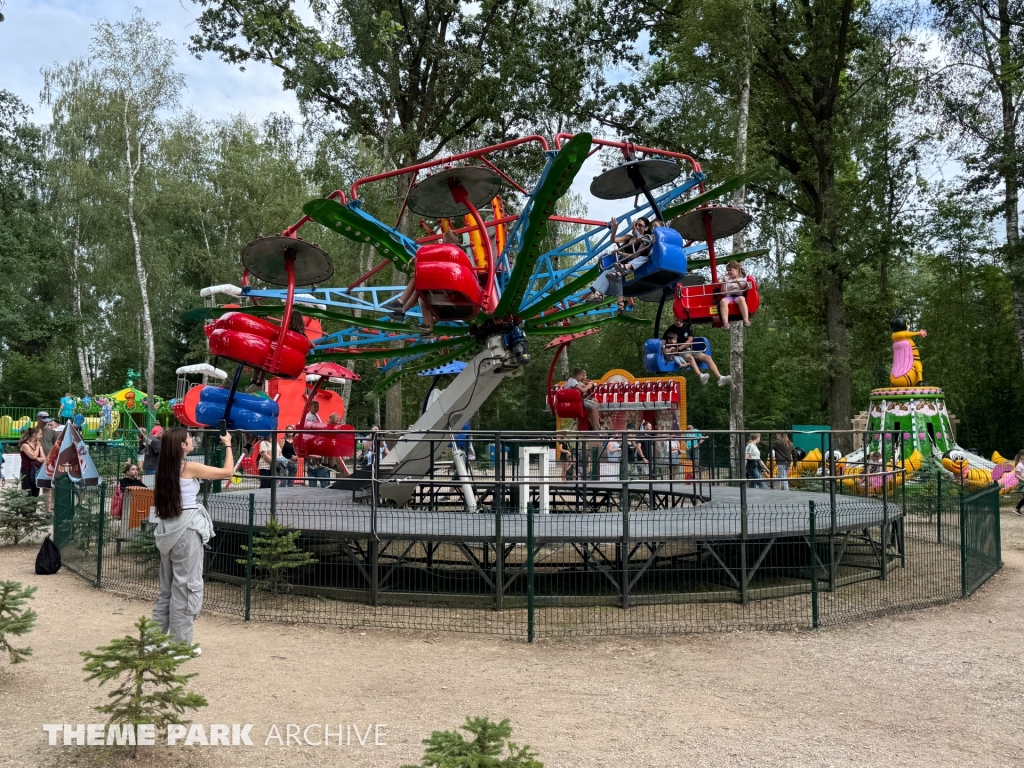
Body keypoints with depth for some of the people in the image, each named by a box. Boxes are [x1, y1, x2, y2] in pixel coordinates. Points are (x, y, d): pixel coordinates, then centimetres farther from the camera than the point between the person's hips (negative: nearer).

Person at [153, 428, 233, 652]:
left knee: (167, 585, 16)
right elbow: (228, 472, -6)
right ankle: (181, 642, 4)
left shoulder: (164, 469, 8)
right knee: (186, 585, 0)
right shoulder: (190, 468, -12)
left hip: (167, 529, 7)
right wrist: (228, 445, 5)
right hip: (187, 528, -7)